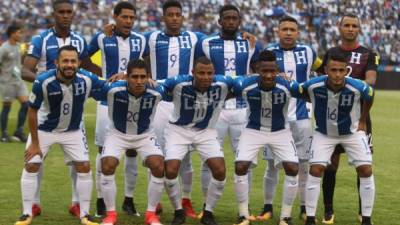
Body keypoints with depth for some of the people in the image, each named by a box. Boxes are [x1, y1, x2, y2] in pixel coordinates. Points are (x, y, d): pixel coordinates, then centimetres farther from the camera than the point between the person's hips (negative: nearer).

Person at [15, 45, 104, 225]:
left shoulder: (87, 80, -25)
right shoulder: (43, 82, -31)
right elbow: (32, 111, -17)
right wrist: (34, 143, -12)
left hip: (73, 131, 2)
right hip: (44, 129, -2)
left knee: (84, 167, -4)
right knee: (31, 166, -4)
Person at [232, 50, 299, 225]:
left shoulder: (288, 87, -27)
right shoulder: (245, 85, -26)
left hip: (280, 132, 0)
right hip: (253, 130, 0)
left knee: (293, 169, -14)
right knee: (240, 168, -14)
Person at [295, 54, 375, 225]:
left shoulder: (358, 87, -29)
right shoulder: (313, 86, -28)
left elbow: (369, 97, -4)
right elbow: (300, 92, -3)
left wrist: (362, 120, 5)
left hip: (352, 132, 0)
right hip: (324, 133, 0)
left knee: (366, 171, -8)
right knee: (315, 171, -11)